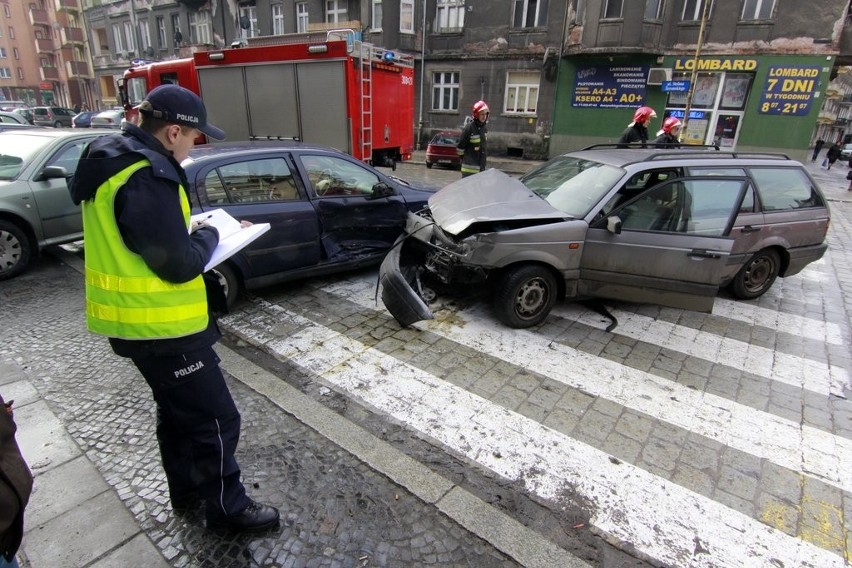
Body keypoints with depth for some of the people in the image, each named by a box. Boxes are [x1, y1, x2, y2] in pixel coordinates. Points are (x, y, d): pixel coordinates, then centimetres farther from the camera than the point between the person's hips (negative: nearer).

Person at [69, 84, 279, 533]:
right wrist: (207, 235, -6)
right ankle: (226, 508, 23)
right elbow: (179, 264, -24)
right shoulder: (146, 177, -25)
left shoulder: (114, 158, 8)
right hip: (160, 325, -11)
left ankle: (186, 490, 43)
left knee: (177, 410, 25)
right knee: (215, 420, 4)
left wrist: (186, 229, 5)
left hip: (135, 317, 11)